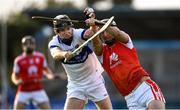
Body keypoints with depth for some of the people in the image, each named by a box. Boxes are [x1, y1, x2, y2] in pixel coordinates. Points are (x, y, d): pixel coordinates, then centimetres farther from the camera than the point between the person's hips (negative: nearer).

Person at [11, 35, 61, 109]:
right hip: (24, 92, -2)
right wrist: (17, 82, -20)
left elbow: (46, 70, 14)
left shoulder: (40, 57, 1)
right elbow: (15, 76, 2)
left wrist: (51, 76, -7)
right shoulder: (19, 60, -7)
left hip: (38, 91, 2)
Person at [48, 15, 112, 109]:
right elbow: (56, 54, -36)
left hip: (94, 80, -1)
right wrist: (64, 54, -59)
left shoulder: (78, 34, -18)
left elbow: (89, 33, -41)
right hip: (75, 85, 1)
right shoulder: (54, 43, -13)